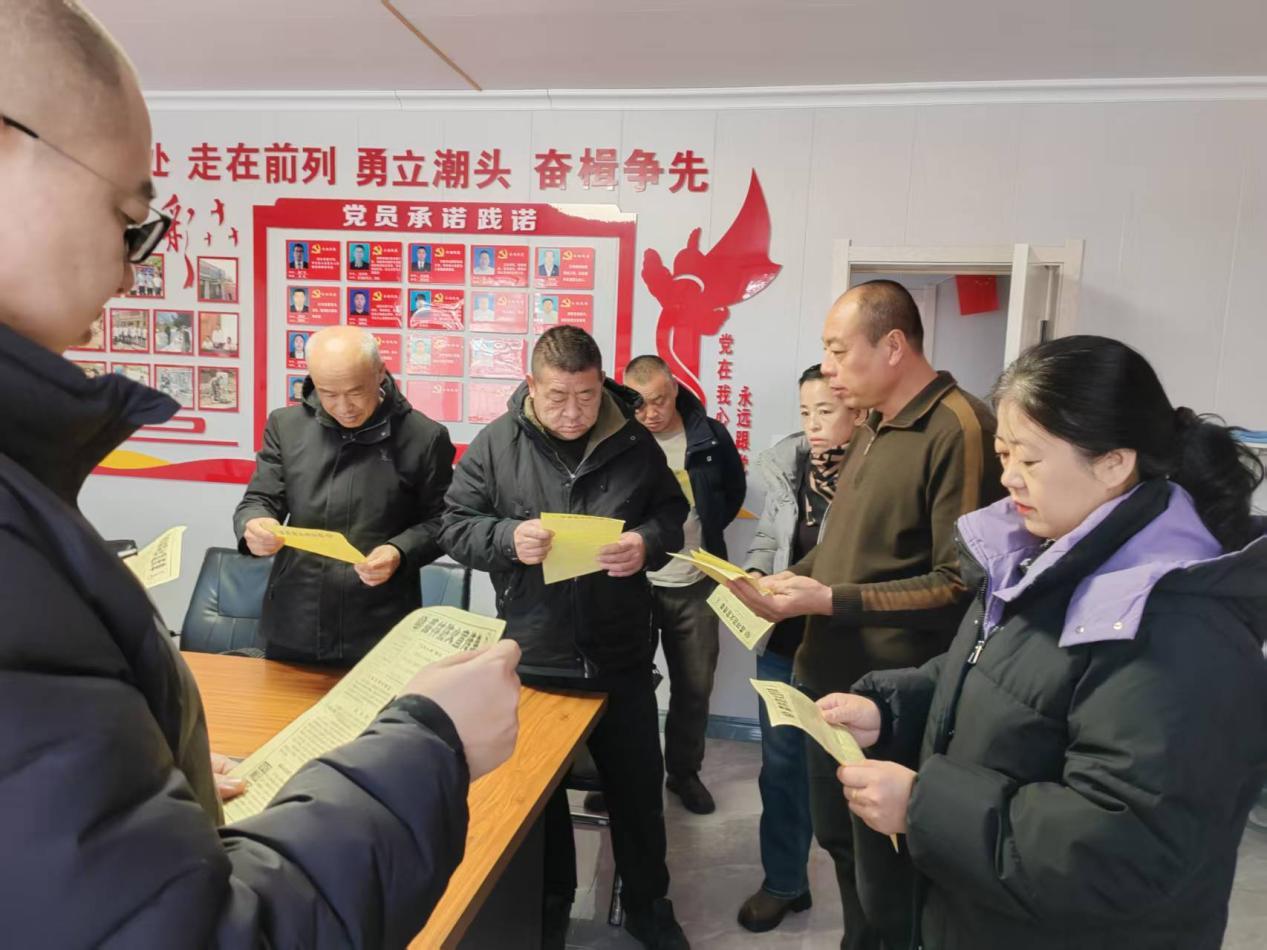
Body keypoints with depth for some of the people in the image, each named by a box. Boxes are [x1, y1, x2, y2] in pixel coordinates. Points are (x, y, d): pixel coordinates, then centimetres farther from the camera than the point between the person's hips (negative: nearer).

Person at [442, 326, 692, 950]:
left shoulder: (634, 442, -3)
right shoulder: (495, 444, -6)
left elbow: (672, 513, 6)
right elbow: (454, 525, -3)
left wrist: (647, 542, -16)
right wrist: (508, 539, -22)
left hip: (620, 654, 1)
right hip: (533, 655, 0)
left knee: (637, 786, 16)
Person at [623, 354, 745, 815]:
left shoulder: (711, 437, -4)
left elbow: (735, 490, 12)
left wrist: (707, 532, 5)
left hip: (695, 585, 2)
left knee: (695, 686, 13)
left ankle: (684, 771, 32)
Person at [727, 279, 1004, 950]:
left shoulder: (959, 429, -20)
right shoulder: (877, 429, 10)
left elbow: (960, 586, -23)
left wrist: (830, 601, -23)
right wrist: (791, 579, 2)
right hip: (828, 678, 9)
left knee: (885, 871, 10)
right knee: (839, 840, 25)